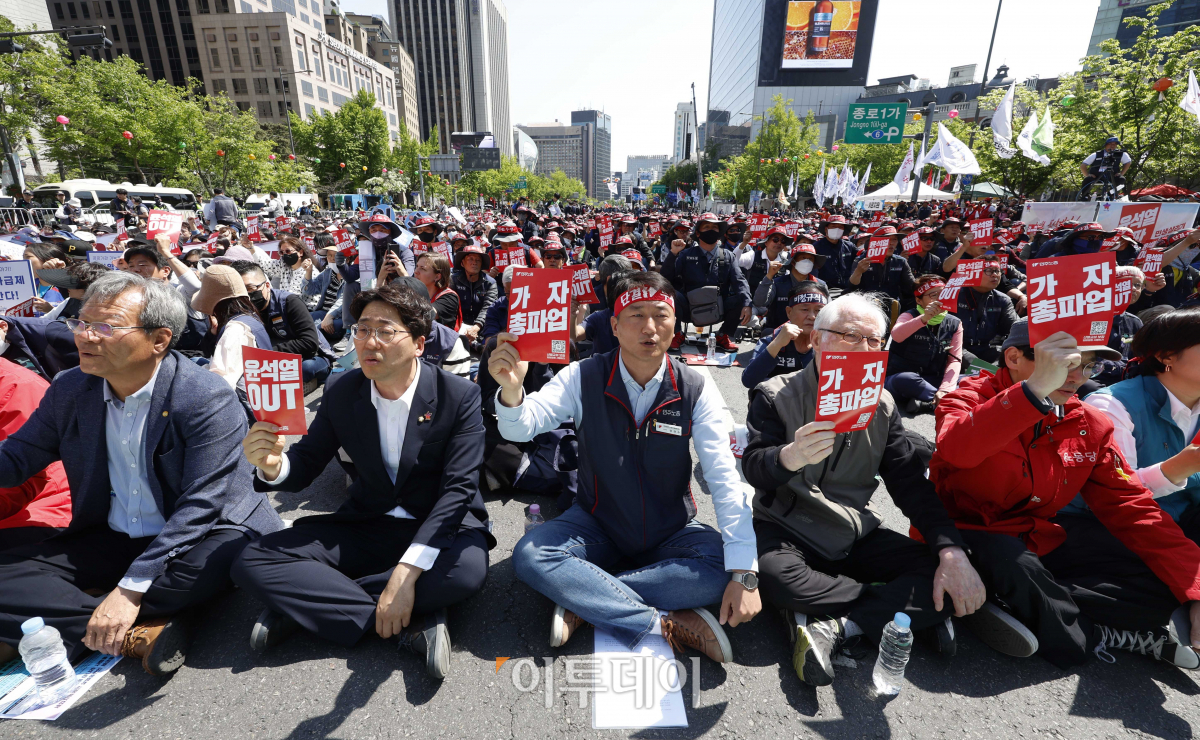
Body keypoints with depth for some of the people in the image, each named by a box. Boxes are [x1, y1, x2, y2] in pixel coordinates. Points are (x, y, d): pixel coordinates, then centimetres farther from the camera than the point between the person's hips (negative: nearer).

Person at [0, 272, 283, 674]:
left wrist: (131, 589, -24)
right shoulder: (69, 390, 1)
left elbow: (200, 506, -23)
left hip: (194, 539, -5)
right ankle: (138, 634, -18)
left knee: (224, 557, -36)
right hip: (108, 542, 6)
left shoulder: (207, 399, -20)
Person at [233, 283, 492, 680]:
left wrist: (406, 573, -28)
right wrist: (272, 464, -22)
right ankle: (412, 623, -19)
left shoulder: (460, 395, -15)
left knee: (468, 567, -36)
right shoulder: (342, 394, -2)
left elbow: (458, 488, -19)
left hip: (438, 527, -3)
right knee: (252, 563, -13)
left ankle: (306, 601, -15)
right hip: (365, 527, 4)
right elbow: (304, 468, 4)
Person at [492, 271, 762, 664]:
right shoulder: (584, 377, -11)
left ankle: (584, 601, -16)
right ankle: (665, 624, -21)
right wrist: (511, 389, -45)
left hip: (671, 532, 1)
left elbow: (725, 479, -15)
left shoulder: (696, 390, -11)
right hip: (597, 524, 0)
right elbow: (520, 428, -20)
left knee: (721, 568, -26)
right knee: (529, 556, -25)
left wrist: (744, 574, -24)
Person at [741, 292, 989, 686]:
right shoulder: (776, 396, -6)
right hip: (788, 531, -3)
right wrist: (790, 456, -43)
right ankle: (913, 610, -13)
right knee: (776, 576, -35)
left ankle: (833, 626, -19)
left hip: (856, 536, 4)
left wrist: (952, 551, -12)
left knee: (943, 578, -16)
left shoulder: (881, 405, 8)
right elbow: (753, 469, -18)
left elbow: (911, 483, 4)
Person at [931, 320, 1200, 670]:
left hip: (1041, 536, 6)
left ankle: (1022, 607, -12)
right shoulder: (973, 397, -16)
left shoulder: (1090, 425, 2)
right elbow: (957, 450, -40)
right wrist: (1036, 389, -43)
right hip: (969, 533, -5)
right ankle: (1100, 635, -5)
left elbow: (1131, 507, 3)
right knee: (1013, 565, -34)